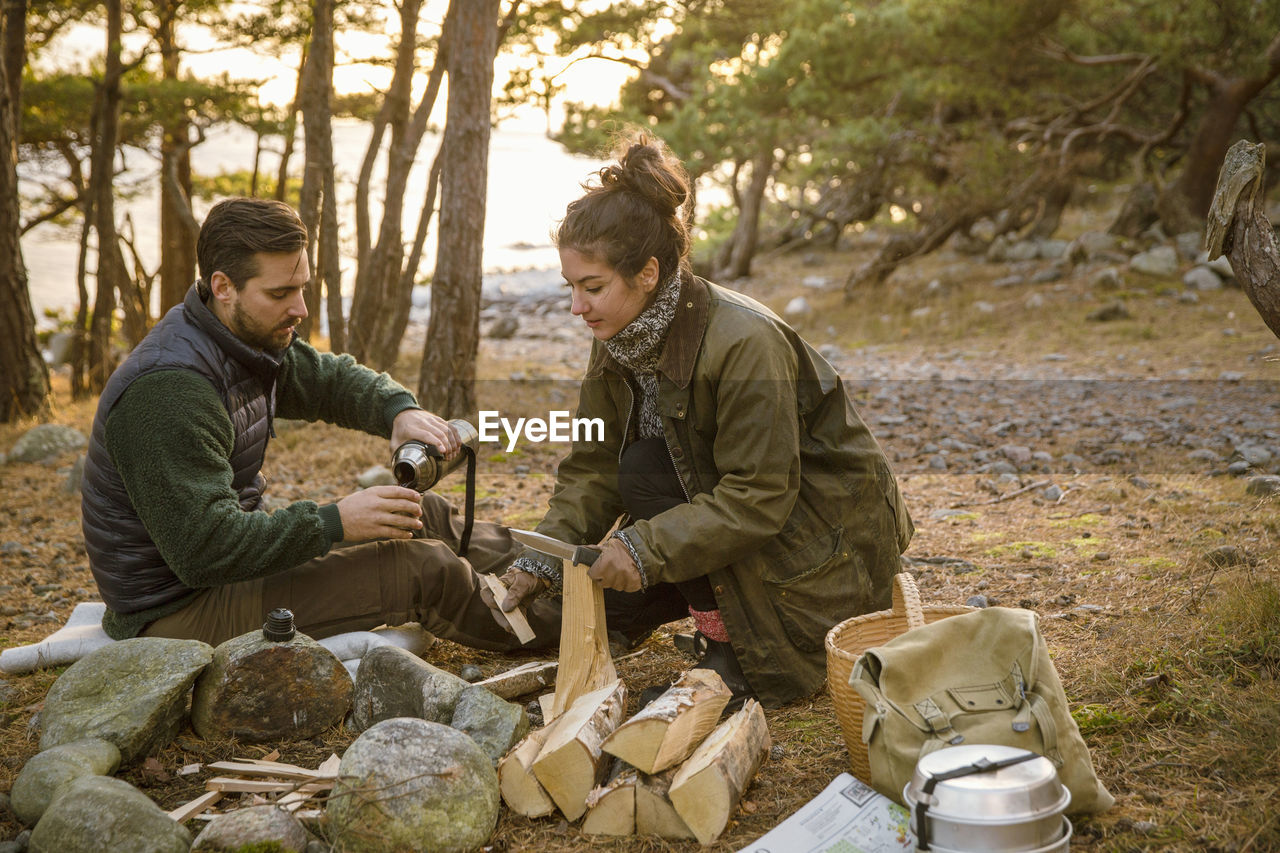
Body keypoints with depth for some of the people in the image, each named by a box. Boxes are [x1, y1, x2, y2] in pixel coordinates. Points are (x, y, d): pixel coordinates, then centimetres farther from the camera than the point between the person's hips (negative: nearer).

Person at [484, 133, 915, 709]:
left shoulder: (745, 344, -29)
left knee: (650, 471, -24)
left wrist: (647, 547, -34)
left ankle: (733, 648, -13)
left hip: (828, 537, -8)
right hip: (736, 509, 8)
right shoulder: (620, 341, -5)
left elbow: (758, 499, -29)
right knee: (610, 598, -3)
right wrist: (540, 561, -14)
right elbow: (594, 470, -2)